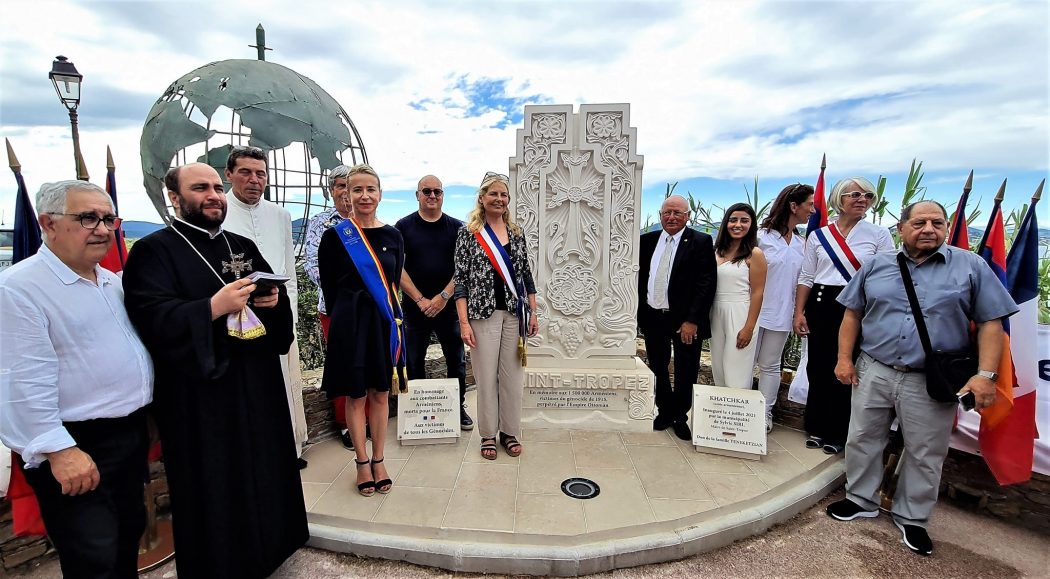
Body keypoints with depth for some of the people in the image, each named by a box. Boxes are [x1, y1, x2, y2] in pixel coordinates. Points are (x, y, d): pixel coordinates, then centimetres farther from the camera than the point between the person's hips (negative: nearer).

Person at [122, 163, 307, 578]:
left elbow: (272, 295, 16)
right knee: (214, 488, 7)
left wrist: (274, 300, -6)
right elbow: (150, 317, -18)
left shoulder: (243, 246, 13)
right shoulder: (154, 250, -5)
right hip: (199, 393, -5)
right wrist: (214, 307, -29)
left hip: (257, 381, 6)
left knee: (264, 472, 16)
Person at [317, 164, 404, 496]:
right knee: (356, 396, 8)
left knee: (380, 394, 12)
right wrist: (346, 317, 3)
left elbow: (393, 283, 9)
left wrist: (387, 313, 5)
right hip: (350, 323, -2)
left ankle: (378, 461, 27)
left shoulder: (393, 236, 3)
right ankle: (362, 463, 25)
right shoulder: (335, 237, -5)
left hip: (385, 322, 3)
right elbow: (330, 288, 0)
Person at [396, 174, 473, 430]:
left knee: (456, 361, 8)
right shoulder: (404, 226, 2)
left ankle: (459, 407, 24)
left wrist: (443, 297, -12)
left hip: (449, 306, 1)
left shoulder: (456, 227, 5)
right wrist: (421, 300, -11)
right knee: (414, 362, 8)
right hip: (415, 307, 0)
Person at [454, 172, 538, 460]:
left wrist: (533, 313, 9)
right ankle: (488, 435, 23)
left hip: (515, 314, 3)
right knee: (486, 377, 5)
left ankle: (510, 432, 26)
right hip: (483, 314, -3)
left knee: (513, 376, 9)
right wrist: (464, 322, -11)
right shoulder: (468, 233, -2)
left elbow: (526, 275, 13)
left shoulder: (517, 233, 9)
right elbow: (460, 280, -5)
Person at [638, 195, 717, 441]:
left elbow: (706, 283, -12)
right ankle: (665, 412, 34)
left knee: (685, 374, 10)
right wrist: (638, 312, 2)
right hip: (653, 318, 4)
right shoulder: (647, 241, 5)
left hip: (685, 321, -3)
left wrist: (692, 320, -17)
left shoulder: (701, 242, -7)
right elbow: (639, 277, 9)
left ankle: (681, 417, 30)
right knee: (658, 370, 16)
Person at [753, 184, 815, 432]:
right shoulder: (761, 236, -5)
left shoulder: (801, 243, 10)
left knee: (770, 365, 11)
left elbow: (801, 280, 14)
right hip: (755, 310, -4)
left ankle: (765, 414, 20)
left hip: (781, 314, 4)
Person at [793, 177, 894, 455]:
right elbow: (806, 278, 8)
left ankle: (836, 434, 20)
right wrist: (799, 312, 2)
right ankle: (816, 428, 23)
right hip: (821, 305, 2)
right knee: (818, 367, 6)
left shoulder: (879, 234, 2)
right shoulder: (818, 236, 7)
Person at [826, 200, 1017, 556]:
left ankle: (911, 518, 32)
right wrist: (845, 359, -1)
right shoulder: (876, 265, 4)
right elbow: (852, 314, 6)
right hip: (873, 373, 2)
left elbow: (991, 323, -1)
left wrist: (985, 374, -11)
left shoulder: (972, 267, 0)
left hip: (933, 383, -1)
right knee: (863, 440, 12)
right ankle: (861, 500, 31)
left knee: (925, 455, 12)